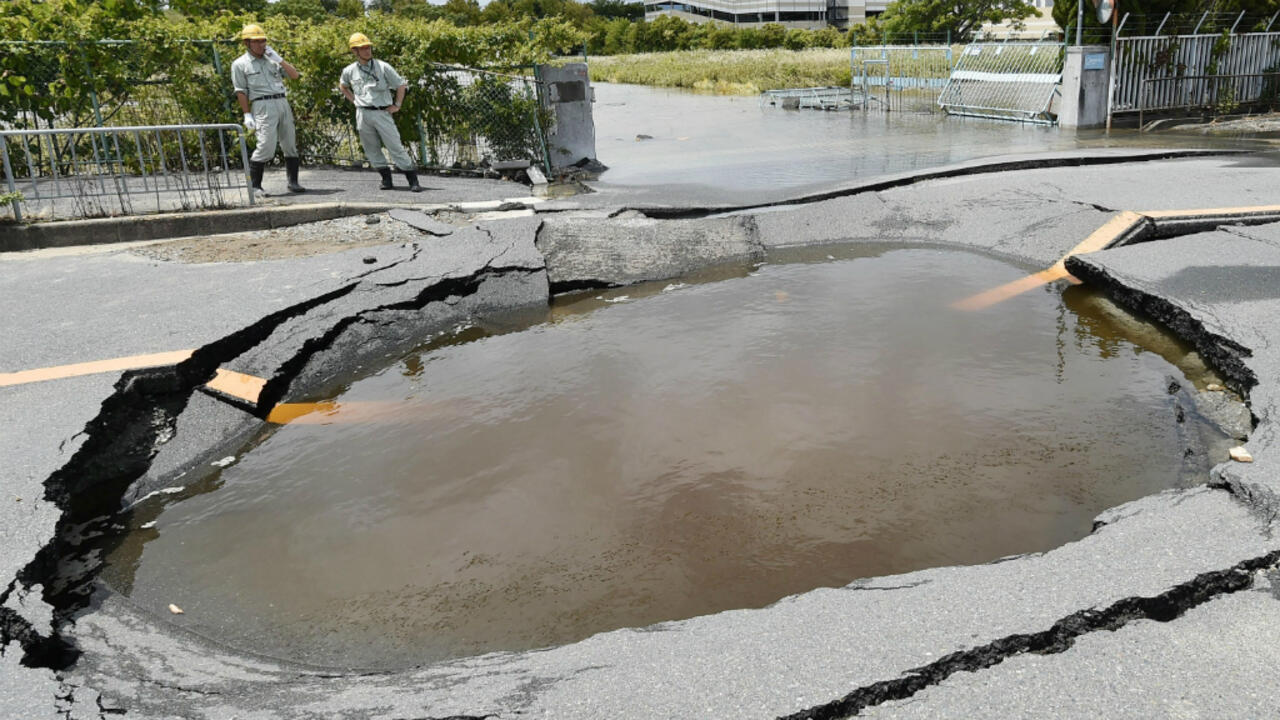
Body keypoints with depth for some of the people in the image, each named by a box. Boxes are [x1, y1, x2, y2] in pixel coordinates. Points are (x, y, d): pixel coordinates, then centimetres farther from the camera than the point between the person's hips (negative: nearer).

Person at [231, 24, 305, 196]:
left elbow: (295, 75, 10)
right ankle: (254, 186, -4)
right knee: (266, 147, -13)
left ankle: (293, 182, 15)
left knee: (290, 146, 6)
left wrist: (279, 59, 1)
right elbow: (241, 91, 0)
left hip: (283, 103, 5)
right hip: (263, 106, -5)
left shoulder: (272, 59, 17)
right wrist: (247, 115, -8)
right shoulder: (240, 64, 5)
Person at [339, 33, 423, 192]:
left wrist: (397, 105, -1)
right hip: (362, 114, 3)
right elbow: (342, 86, 27)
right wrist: (354, 100, 14)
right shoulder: (349, 71, 6)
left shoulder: (383, 67, -2)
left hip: (382, 112, -3)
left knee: (395, 146, -8)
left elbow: (401, 85, 4)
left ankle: (413, 179, -6)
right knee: (371, 149, 6)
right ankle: (386, 177, 17)